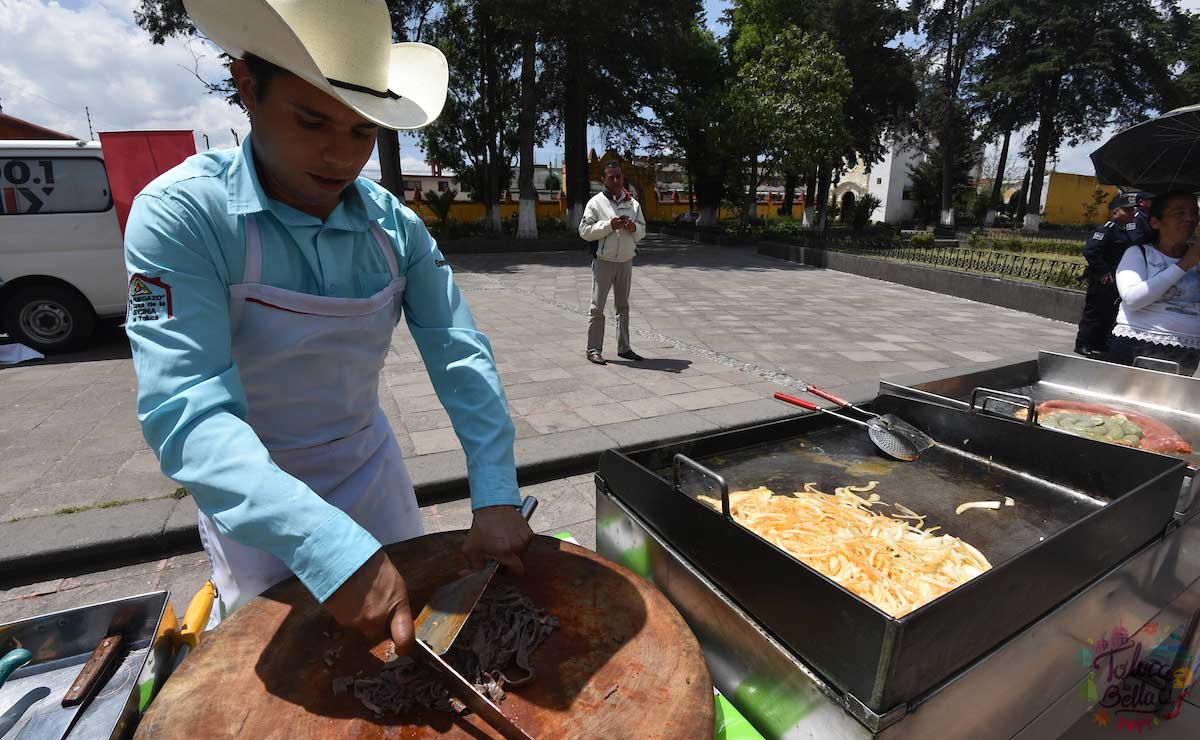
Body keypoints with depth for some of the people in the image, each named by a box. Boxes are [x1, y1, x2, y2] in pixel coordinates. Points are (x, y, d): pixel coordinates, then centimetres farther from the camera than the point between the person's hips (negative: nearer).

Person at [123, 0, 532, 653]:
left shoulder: (395, 225, -11)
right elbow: (186, 413, -32)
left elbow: (461, 358, -14)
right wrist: (334, 549, -44)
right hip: (249, 498, -3)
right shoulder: (180, 214, -23)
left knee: (411, 650, 24)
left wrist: (496, 496, -26)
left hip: (373, 471, 4)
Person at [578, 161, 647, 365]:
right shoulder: (596, 202, -3)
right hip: (603, 262, -5)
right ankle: (593, 350, 4)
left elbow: (642, 231, 13)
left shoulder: (633, 203, 9)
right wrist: (609, 226, -19)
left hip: (626, 261, 5)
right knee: (597, 307, -3)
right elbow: (584, 231, -9)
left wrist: (633, 228, -9)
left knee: (623, 306, 12)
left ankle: (624, 348, 22)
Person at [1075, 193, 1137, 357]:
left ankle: (1100, 344, 23)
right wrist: (1102, 272, -22)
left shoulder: (1123, 231, 14)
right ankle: (1083, 344, 3)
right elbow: (1090, 250, -25)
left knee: (1109, 313, 14)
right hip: (1102, 281, -9)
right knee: (1095, 312, -4)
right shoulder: (1108, 228, -14)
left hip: (1114, 282, 9)